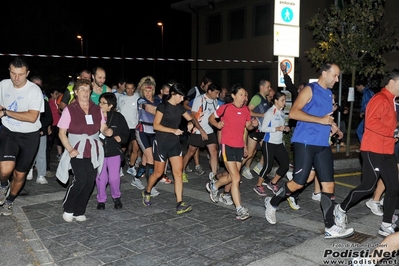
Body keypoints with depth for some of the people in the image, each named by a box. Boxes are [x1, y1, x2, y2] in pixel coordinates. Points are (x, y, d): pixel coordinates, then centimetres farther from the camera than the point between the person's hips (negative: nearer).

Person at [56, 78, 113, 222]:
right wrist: (70, 150, -17)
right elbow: (62, 133, -5)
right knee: (80, 179, -17)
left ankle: (79, 212, 18)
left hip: (93, 150, 4)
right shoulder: (69, 109, -3)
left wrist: (107, 131, -10)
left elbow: (103, 128, 14)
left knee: (90, 181, 2)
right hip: (77, 150, -4)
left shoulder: (97, 109, 8)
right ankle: (68, 209, 6)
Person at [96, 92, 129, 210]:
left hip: (114, 152, 0)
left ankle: (116, 197, 24)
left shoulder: (118, 117, -2)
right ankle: (101, 200, 24)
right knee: (100, 178, 5)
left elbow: (126, 133, 5)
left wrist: (120, 138, -13)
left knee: (114, 178, -1)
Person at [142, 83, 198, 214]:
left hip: (175, 142, 5)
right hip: (161, 142, -5)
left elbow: (191, 119, 22)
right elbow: (156, 125, -16)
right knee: (158, 172, 7)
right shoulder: (163, 106, -10)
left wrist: (192, 123, 2)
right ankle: (147, 192, 36)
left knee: (178, 172, -5)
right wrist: (173, 130, -20)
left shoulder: (180, 107, 8)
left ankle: (180, 204, -5)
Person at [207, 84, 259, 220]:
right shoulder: (225, 108, -9)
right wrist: (218, 125, -17)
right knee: (236, 178, -11)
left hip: (240, 146, 6)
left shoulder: (246, 110, 5)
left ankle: (214, 185, 44)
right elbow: (211, 118, 3)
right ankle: (239, 210, -6)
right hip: (227, 145, -6)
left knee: (232, 176, 14)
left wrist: (253, 124, -6)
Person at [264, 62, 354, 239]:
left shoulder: (330, 94, 18)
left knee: (328, 185, 2)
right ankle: (272, 203, 21)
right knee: (298, 183, -5)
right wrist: (320, 120, -20)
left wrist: (331, 125, 9)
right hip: (305, 143, -7)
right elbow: (293, 113, -17)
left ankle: (330, 228, 8)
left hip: (323, 145, 8)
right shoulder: (309, 90, -6)